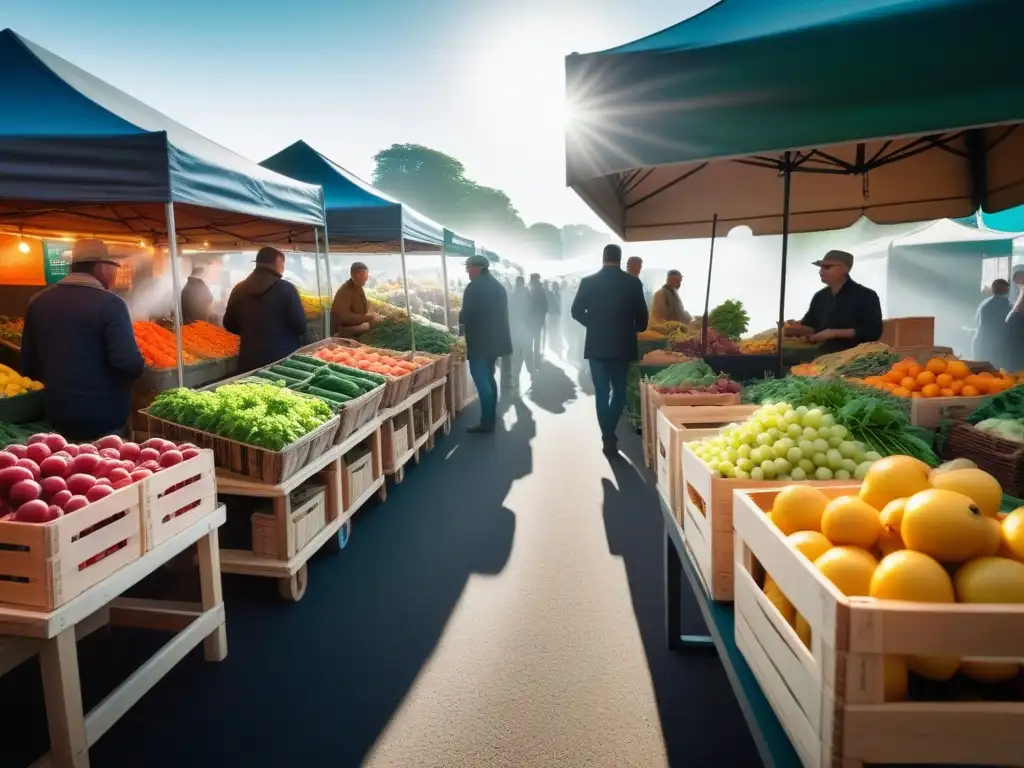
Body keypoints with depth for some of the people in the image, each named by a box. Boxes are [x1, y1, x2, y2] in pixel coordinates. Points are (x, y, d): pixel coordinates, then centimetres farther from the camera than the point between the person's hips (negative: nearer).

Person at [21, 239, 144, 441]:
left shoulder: (38, 302, 6)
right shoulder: (110, 303, -14)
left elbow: (28, 366, 12)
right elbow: (130, 364, -23)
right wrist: (136, 366, -1)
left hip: (58, 413, 6)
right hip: (103, 415, -6)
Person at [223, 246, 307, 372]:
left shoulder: (239, 289, 5)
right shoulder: (285, 288, -9)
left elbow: (229, 325, 12)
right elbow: (300, 326, -11)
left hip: (249, 360, 5)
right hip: (283, 359, -4)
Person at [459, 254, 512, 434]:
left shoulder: (474, 287, -14)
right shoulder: (497, 286, 14)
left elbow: (466, 314, -16)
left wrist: (462, 322, 5)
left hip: (480, 340, -9)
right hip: (494, 338, 9)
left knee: (481, 380, -5)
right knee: (488, 378, 18)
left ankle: (487, 423, -5)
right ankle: (491, 416, 24)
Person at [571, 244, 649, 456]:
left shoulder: (588, 281, -4)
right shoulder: (633, 283, -4)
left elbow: (576, 312, -1)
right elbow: (642, 315, 0)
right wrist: (636, 329, 21)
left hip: (597, 345, 0)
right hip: (623, 345, 0)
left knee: (602, 392, 6)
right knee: (619, 390, 15)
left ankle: (608, 437, 4)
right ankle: (610, 435, 11)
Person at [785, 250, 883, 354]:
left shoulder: (866, 296, -6)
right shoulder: (819, 296, 12)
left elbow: (874, 332, -14)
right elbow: (811, 327, 14)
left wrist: (834, 333, -19)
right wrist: (797, 328, -10)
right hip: (825, 357, 5)